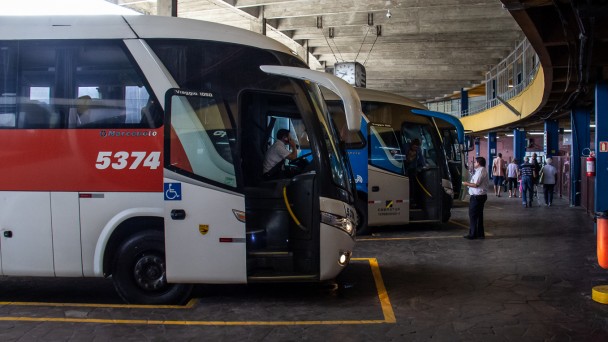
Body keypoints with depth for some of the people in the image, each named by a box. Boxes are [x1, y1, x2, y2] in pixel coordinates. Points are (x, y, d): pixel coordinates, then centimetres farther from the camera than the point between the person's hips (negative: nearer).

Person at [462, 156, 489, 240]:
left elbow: (476, 185, -23)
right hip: (482, 195, 10)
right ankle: (480, 234, 20)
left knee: (473, 215, -3)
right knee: (479, 215, 14)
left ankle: (473, 234, 0)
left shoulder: (480, 171, -18)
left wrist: (466, 184, -9)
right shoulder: (484, 171, 15)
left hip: (477, 196, -10)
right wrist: (470, 183, 18)